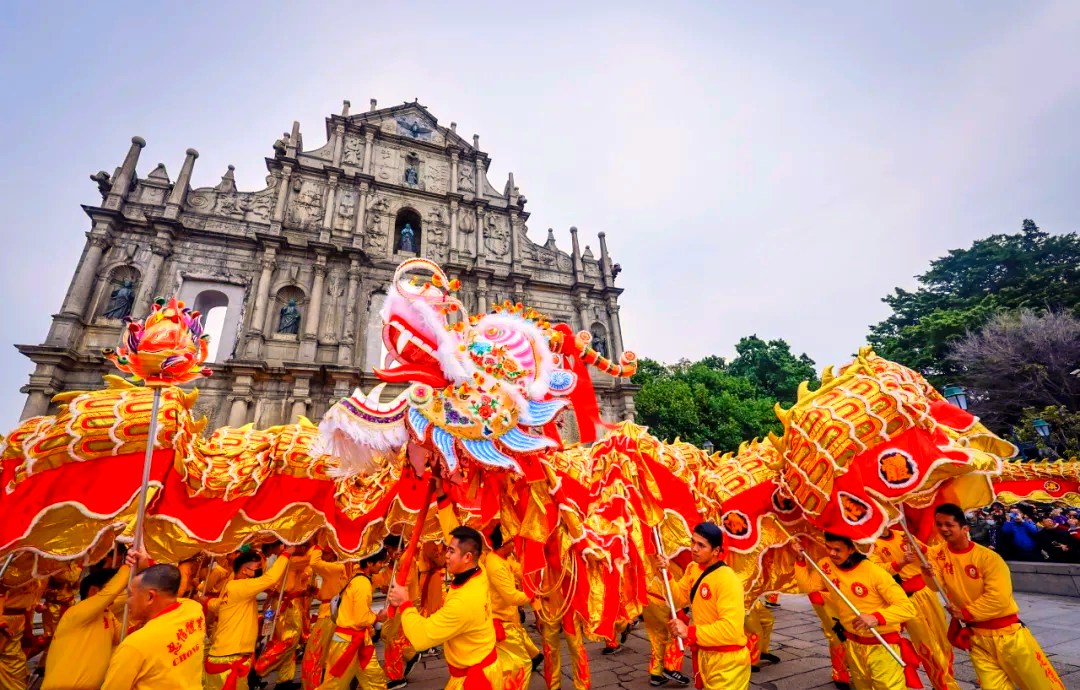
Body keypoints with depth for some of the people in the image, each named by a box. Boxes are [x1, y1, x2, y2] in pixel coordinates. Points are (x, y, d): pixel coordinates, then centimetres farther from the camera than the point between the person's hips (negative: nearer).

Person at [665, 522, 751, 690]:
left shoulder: (727, 579, -28)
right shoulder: (692, 569, -2)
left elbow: (731, 629, -33)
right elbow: (681, 598, 6)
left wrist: (690, 632, -35)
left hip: (727, 661, -8)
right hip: (704, 655, 8)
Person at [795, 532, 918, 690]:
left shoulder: (874, 572, -24)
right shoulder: (826, 565, -8)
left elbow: (907, 607, -23)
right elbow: (807, 585, 2)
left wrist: (876, 618, -38)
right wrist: (801, 559, -11)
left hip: (882, 647, -5)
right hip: (853, 644, 5)